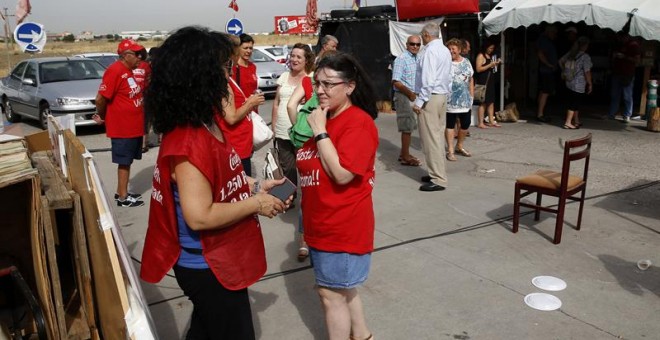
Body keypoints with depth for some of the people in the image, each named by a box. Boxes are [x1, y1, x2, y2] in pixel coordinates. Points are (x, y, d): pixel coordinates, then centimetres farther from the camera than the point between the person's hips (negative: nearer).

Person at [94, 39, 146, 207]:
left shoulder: (129, 71, 11)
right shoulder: (115, 70, -19)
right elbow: (100, 99, -20)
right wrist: (102, 116, -5)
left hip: (133, 125, 9)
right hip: (122, 127, -9)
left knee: (127, 161, 16)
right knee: (124, 162, 1)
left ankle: (122, 192, 28)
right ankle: (123, 198, 11)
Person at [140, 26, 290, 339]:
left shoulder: (207, 122, 1)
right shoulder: (188, 142, -29)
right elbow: (200, 216, -30)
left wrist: (255, 185, 3)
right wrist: (255, 204, -20)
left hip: (214, 260, 9)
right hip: (208, 268, -9)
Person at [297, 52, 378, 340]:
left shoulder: (359, 123, -19)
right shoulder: (324, 118, 10)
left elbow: (341, 174, -27)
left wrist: (319, 131, -23)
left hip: (343, 226, -9)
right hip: (322, 223, 9)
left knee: (332, 293, 3)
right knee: (343, 289, 22)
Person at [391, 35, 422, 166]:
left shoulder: (417, 59, 11)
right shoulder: (401, 59, -14)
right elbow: (396, 82, -21)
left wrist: (415, 94, 8)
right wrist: (410, 94, -18)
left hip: (413, 96, 8)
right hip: (404, 97, -8)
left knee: (409, 126, 14)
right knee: (407, 127, -5)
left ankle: (404, 153, 24)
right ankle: (405, 157, 4)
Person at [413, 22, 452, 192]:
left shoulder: (429, 51, -15)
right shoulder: (445, 50, 15)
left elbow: (428, 79, -22)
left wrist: (419, 101, -20)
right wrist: (446, 93, 21)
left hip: (430, 97, -10)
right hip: (443, 96, 10)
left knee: (430, 138, -8)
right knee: (438, 135, 14)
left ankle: (438, 180, -6)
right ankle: (438, 173, 22)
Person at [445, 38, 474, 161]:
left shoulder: (466, 62, 8)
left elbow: (470, 81, 13)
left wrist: (472, 97, 9)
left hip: (465, 101, 5)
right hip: (450, 101, -5)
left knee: (465, 125, 11)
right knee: (450, 125, 2)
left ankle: (459, 146, 30)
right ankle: (450, 150, 9)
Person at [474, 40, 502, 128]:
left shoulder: (490, 56, 19)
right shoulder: (481, 56, -6)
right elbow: (478, 69, -16)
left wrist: (496, 64, 11)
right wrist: (490, 65, -17)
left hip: (491, 81, 9)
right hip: (483, 82, -8)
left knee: (491, 101, 8)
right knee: (483, 102, -8)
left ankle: (491, 121, 14)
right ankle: (480, 123, -5)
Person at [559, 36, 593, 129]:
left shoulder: (570, 54, 4)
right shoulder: (585, 57, -16)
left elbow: (561, 61, 15)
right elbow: (587, 72, -16)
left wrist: (564, 71, 28)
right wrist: (590, 84, -6)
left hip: (569, 82, 8)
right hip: (579, 84, -8)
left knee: (576, 102, 18)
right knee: (574, 103, 0)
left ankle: (576, 121, 27)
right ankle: (568, 123, 1)